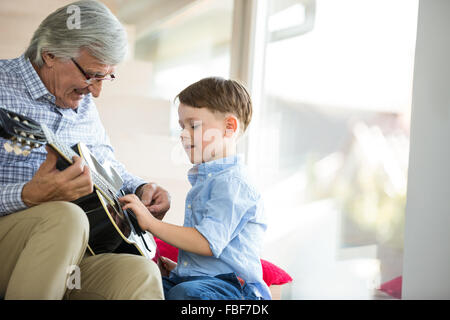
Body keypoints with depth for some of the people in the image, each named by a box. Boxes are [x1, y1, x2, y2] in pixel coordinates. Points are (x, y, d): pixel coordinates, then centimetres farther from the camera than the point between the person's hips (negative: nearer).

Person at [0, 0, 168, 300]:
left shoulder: (84, 104, 15)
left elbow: (110, 166, 29)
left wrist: (140, 188, 8)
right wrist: (29, 196, -33)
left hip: (71, 249, 4)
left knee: (141, 273, -27)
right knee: (66, 216, -36)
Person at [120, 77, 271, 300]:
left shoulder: (232, 183, -14)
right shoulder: (205, 179, 19)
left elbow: (208, 242, -24)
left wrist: (152, 223, -21)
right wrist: (179, 267, 21)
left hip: (231, 284, -8)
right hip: (192, 277, 9)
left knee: (185, 293, -38)